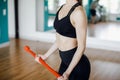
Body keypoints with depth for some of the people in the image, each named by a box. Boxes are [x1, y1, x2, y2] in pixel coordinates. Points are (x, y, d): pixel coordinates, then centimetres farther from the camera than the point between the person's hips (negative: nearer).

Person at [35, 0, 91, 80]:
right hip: (65, 61, 8)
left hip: (78, 64, -8)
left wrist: (67, 72, -24)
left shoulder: (78, 11, -21)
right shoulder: (62, 7, 3)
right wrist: (46, 55, 17)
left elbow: (81, 47, -20)